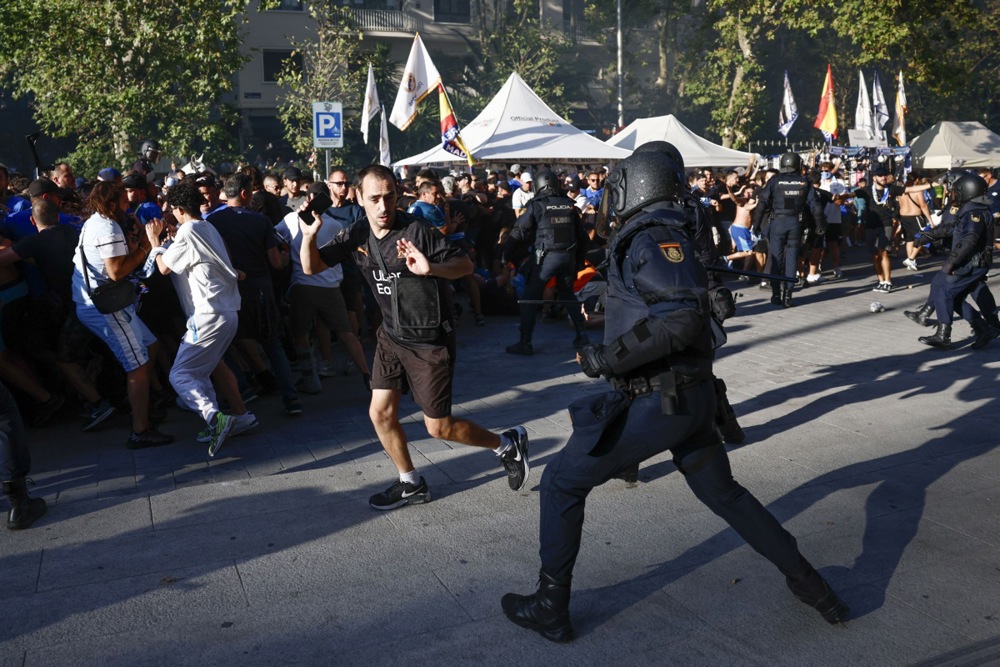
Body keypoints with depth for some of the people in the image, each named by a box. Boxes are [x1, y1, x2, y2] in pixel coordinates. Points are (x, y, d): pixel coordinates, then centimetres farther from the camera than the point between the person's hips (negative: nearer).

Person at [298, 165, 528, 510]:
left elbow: (465, 264, -18)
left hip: (430, 339, -6)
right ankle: (411, 485, 27)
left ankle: (507, 443, 23)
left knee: (438, 426, 0)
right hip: (392, 335, 6)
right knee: (380, 413, 6)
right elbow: (312, 267, 1)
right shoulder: (357, 236, -3)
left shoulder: (417, 231, -20)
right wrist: (309, 236, -18)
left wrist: (431, 268, -37)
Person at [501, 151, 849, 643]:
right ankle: (809, 585, 30)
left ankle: (549, 608, 13)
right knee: (723, 493, 26)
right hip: (695, 396, 9)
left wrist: (607, 358, -23)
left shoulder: (648, 240, -15)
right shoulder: (671, 237, 13)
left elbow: (681, 318, -28)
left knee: (562, 482, 5)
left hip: (657, 403, -9)